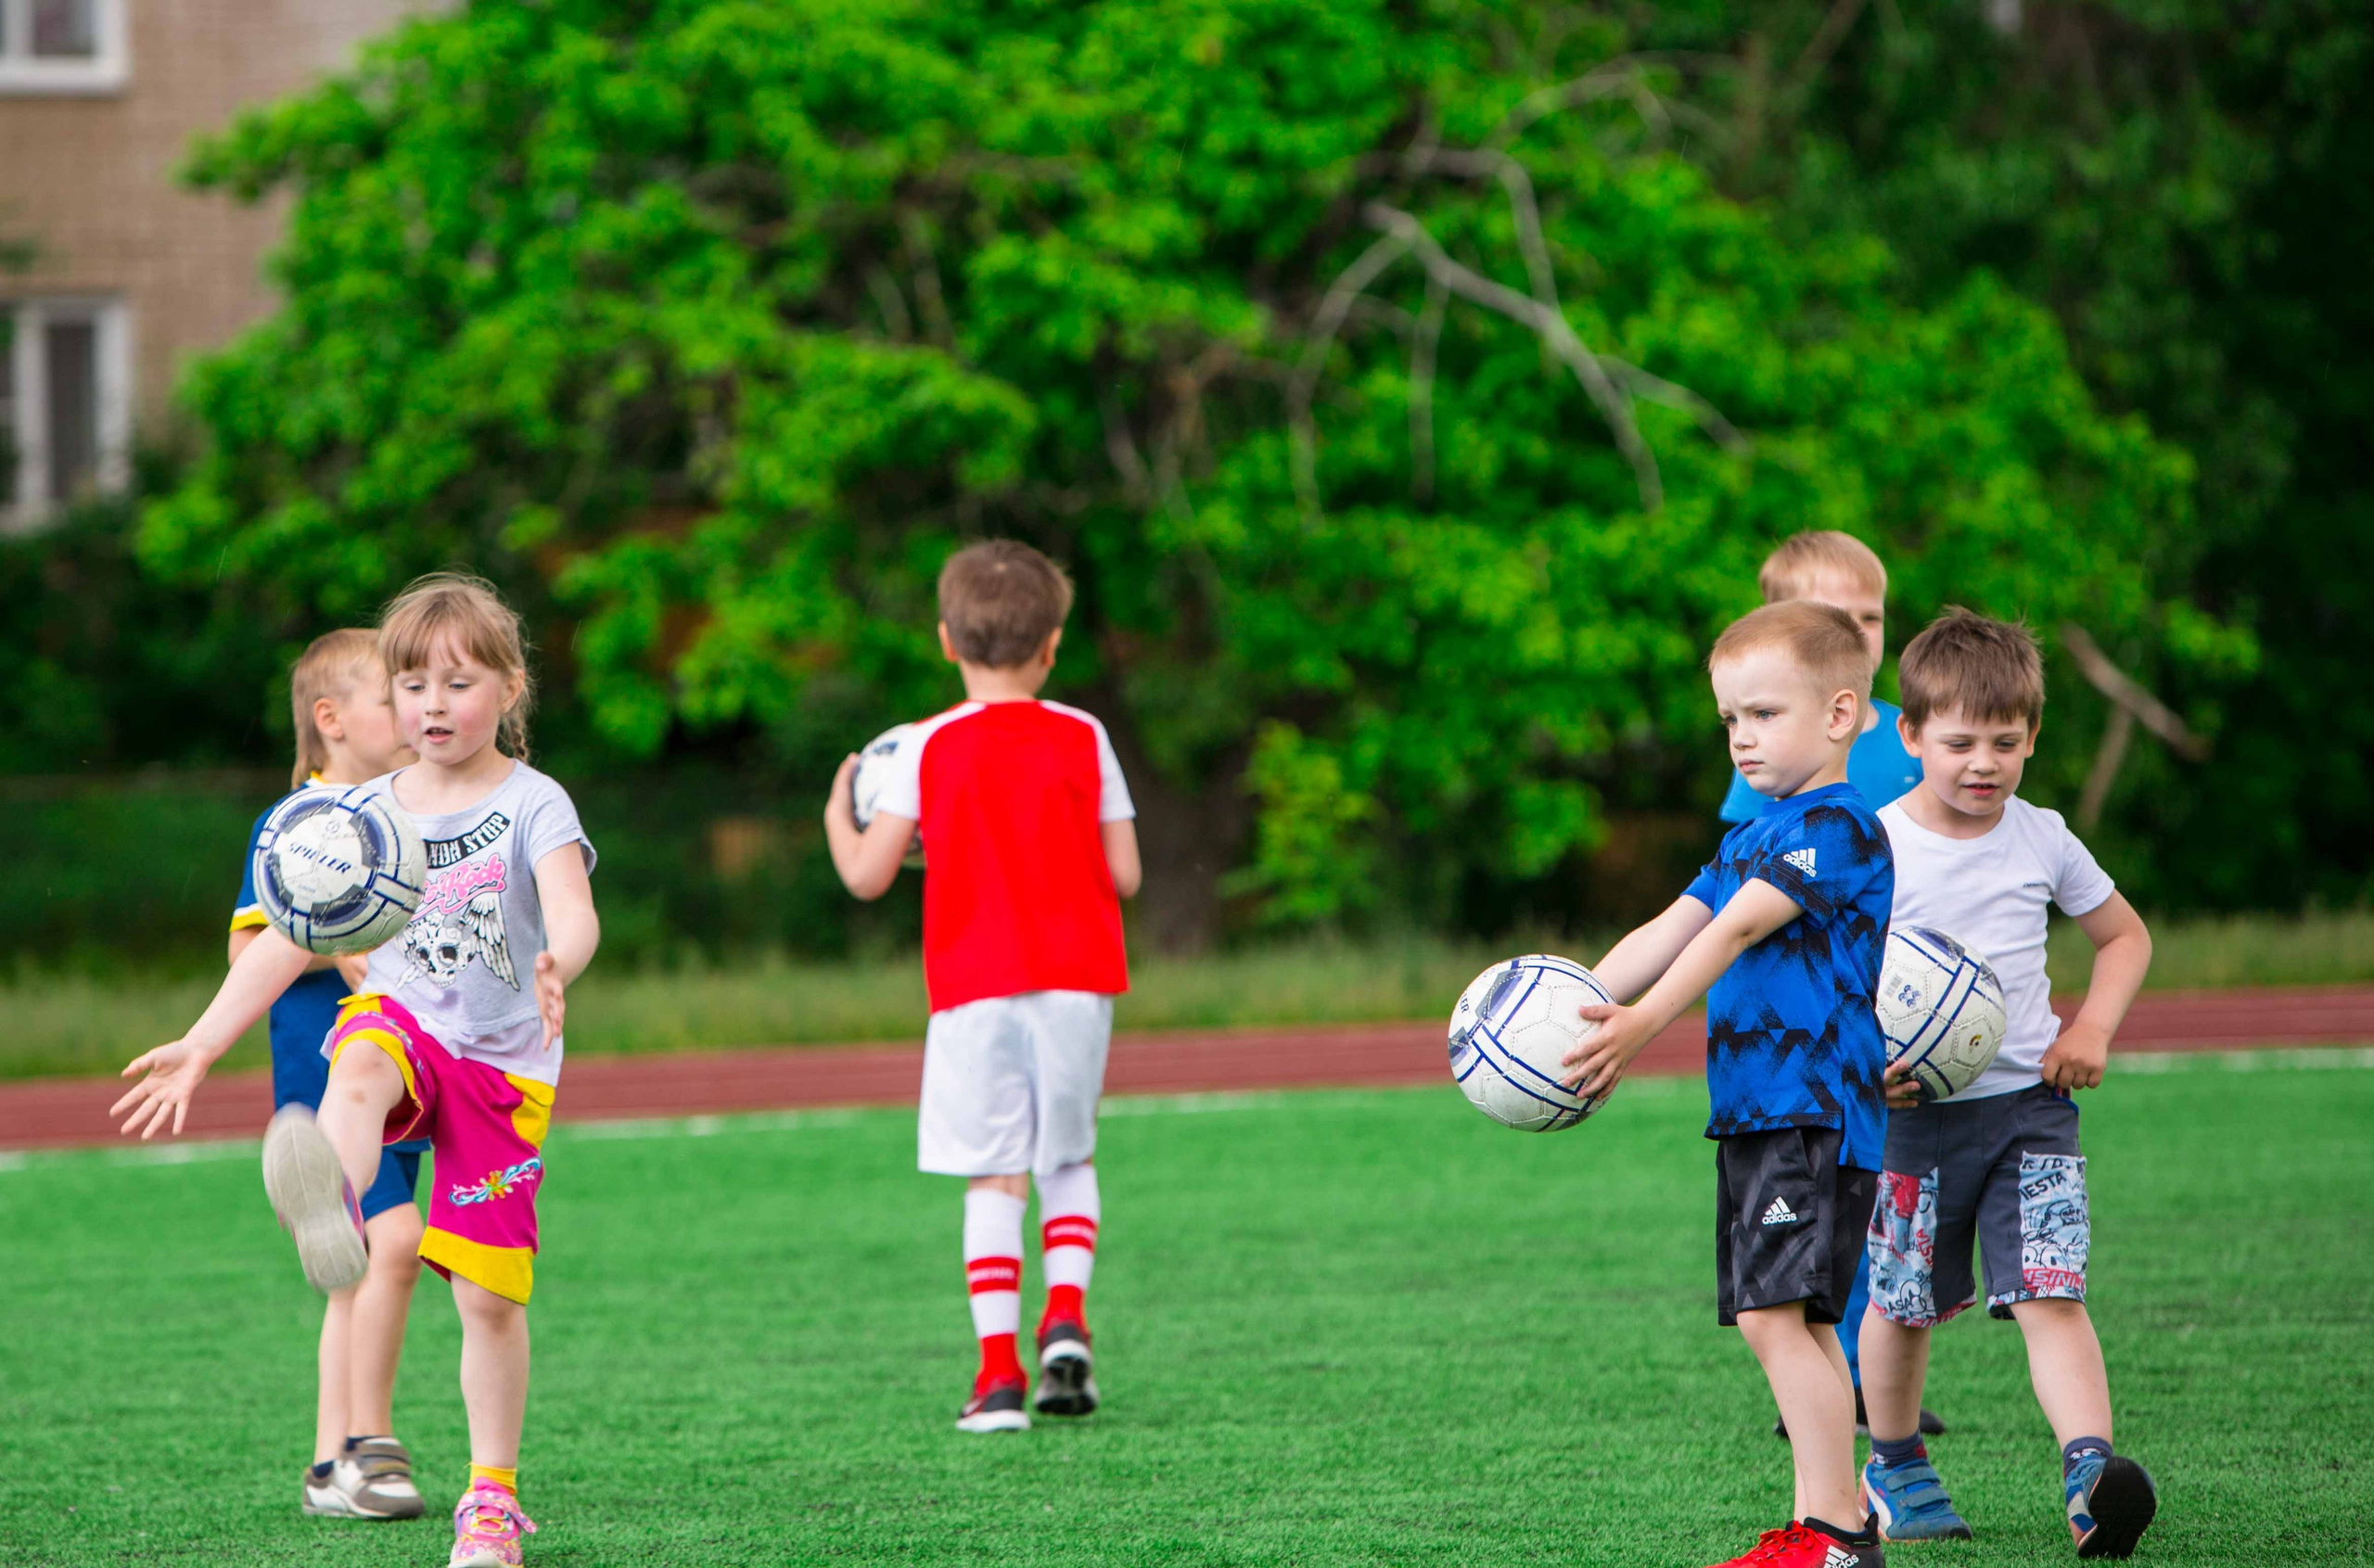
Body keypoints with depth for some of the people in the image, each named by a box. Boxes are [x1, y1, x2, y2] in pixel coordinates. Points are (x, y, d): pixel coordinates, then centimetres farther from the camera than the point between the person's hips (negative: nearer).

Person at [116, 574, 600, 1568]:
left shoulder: (533, 805, -5)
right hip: (397, 1020, 2)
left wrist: (557, 966, -48)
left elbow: (574, 915, -23)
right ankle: (332, 1219, -71)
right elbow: (285, 943, 8)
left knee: (489, 1296, -2)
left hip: (503, 1064, -2)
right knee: (356, 1077, -38)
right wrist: (201, 1046, 0)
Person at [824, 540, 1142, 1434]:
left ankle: (999, 1368, -6)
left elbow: (867, 876, -5)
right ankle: (1066, 1312, -2)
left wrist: (837, 812, 15)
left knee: (994, 1176, 0)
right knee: (1069, 1155, 18)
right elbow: (1123, 874, 2)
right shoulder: (1082, 739, 2)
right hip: (1076, 981, 1)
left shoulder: (928, 749, -2)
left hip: (975, 989, -1)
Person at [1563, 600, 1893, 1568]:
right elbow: (1669, 932, 17)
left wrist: (1641, 1024, -29)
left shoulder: (1836, 826, -11)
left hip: (1816, 1112, -10)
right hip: (1754, 1113, 10)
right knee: (1777, 1320, 11)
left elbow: (1738, 928, -20)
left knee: (1777, 1313, -17)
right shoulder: (1750, 841, 21)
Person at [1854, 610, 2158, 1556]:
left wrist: (2092, 1028, 0)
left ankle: (2089, 1472, -28)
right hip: (1917, 1113, -1)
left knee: (2049, 1294, -15)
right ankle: (1894, 1468, 35)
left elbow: (2124, 936, 17)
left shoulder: (2044, 841, 2)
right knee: (1901, 1302, 11)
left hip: (2029, 1103, 1)